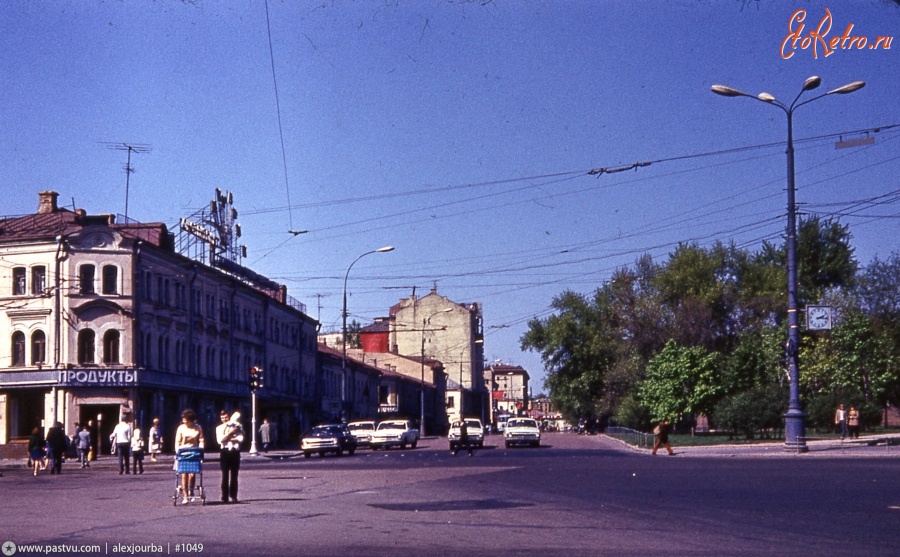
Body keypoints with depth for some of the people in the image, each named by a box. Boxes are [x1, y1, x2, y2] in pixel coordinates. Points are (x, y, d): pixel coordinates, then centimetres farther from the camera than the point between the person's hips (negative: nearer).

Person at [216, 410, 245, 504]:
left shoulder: (237, 426, 8)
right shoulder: (219, 428, 11)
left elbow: (240, 439, -5)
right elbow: (220, 440, -5)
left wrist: (227, 438, -11)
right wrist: (230, 433, -11)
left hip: (235, 451, 0)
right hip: (225, 451, 0)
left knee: (234, 475, 2)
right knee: (225, 475, -5)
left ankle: (233, 496, 7)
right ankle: (224, 497, -5)